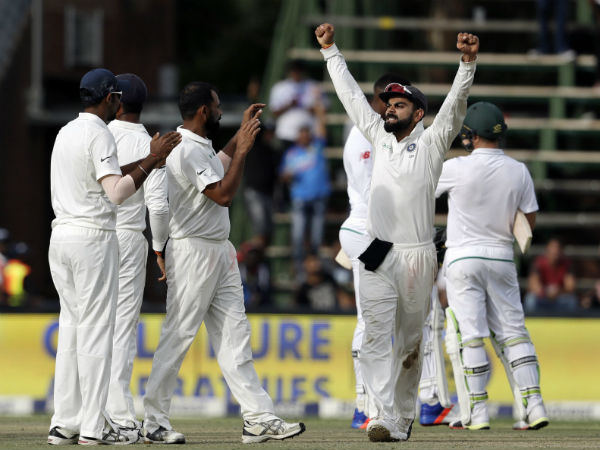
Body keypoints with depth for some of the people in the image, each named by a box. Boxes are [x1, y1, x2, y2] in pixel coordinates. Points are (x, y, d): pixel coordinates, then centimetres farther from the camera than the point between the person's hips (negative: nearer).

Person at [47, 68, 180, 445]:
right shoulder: (99, 134, -11)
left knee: (71, 328, 10)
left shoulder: (66, 132, 17)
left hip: (61, 235, 9)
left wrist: (145, 162, 27)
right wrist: (151, 161, -12)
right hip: (93, 237, -8)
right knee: (96, 329, -5)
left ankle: (65, 423, 8)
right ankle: (93, 427, -6)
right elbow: (117, 193, -20)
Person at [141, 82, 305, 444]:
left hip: (219, 251, 10)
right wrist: (243, 150, -14)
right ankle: (154, 421, 1)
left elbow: (218, 165, 38)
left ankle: (259, 418, 2)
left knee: (234, 336, 5)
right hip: (193, 250, -10)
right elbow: (223, 194, -21)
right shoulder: (187, 150, -17)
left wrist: (242, 133, 31)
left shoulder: (201, 146, 15)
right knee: (178, 337, -5)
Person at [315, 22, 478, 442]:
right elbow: (352, 96, 18)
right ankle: (383, 417, -19)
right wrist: (330, 50, 19)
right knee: (376, 337, -11)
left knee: (410, 343, 6)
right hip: (377, 257, 3)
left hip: (417, 257, -3)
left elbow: (456, 103, -11)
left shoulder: (431, 143, 2)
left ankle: (404, 418, 18)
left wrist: (468, 61, -25)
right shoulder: (379, 138, 13)